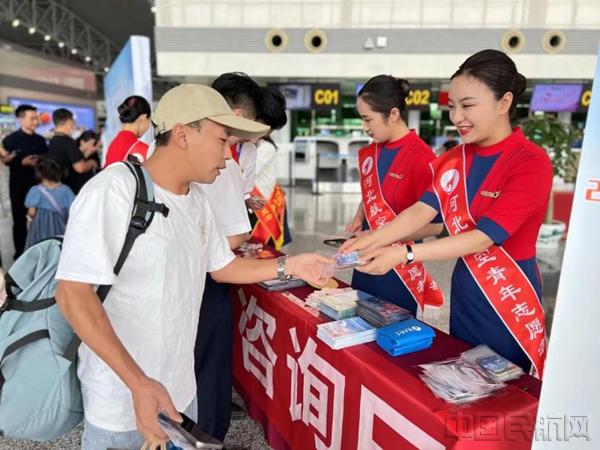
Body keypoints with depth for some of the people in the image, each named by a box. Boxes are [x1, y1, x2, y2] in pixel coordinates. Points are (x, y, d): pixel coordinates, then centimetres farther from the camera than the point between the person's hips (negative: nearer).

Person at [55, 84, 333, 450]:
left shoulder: (198, 199, 3)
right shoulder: (113, 191, -22)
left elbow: (221, 266, 12)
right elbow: (73, 294, -24)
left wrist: (288, 266, 0)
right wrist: (139, 384, -26)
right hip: (121, 400, -7)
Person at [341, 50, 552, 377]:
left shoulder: (531, 163, -18)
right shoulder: (454, 159, 3)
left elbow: (483, 237, -26)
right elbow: (422, 210, -9)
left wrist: (404, 254, -32)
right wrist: (372, 240, -26)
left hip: (509, 301, -6)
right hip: (464, 294, 6)